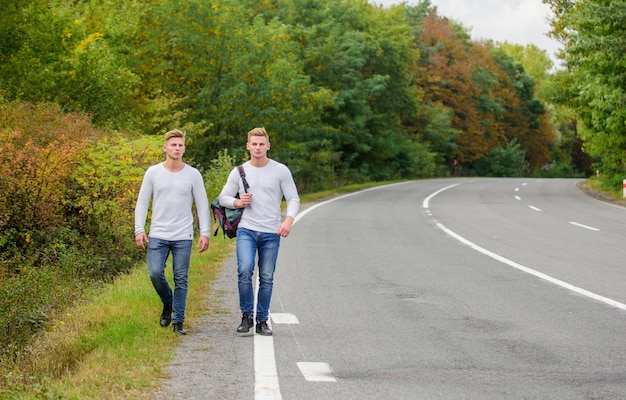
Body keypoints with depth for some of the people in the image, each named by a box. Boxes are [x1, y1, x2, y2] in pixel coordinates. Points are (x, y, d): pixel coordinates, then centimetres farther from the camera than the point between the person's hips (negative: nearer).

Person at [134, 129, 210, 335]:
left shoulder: (193, 175, 3)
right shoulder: (153, 173, 3)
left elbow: (202, 205, 4)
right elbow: (142, 203, 6)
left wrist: (205, 233, -4)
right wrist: (139, 230, -4)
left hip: (183, 237, 0)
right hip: (158, 235, 0)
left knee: (181, 279, 1)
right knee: (155, 273, -10)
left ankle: (178, 322, 10)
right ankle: (168, 304, 20)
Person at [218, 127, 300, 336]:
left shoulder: (280, 171, 2)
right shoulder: (239, 172, 7)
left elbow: (293, 199, 1)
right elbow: (223, 197, 14)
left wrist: (289, 220, -18)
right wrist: (238, 203, -8)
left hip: (271, 233, 0)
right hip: (246, 230, 0)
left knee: (267, 279, 3)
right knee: (244, 271, -19)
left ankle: (262, 321, 14)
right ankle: (247, 316, -4)